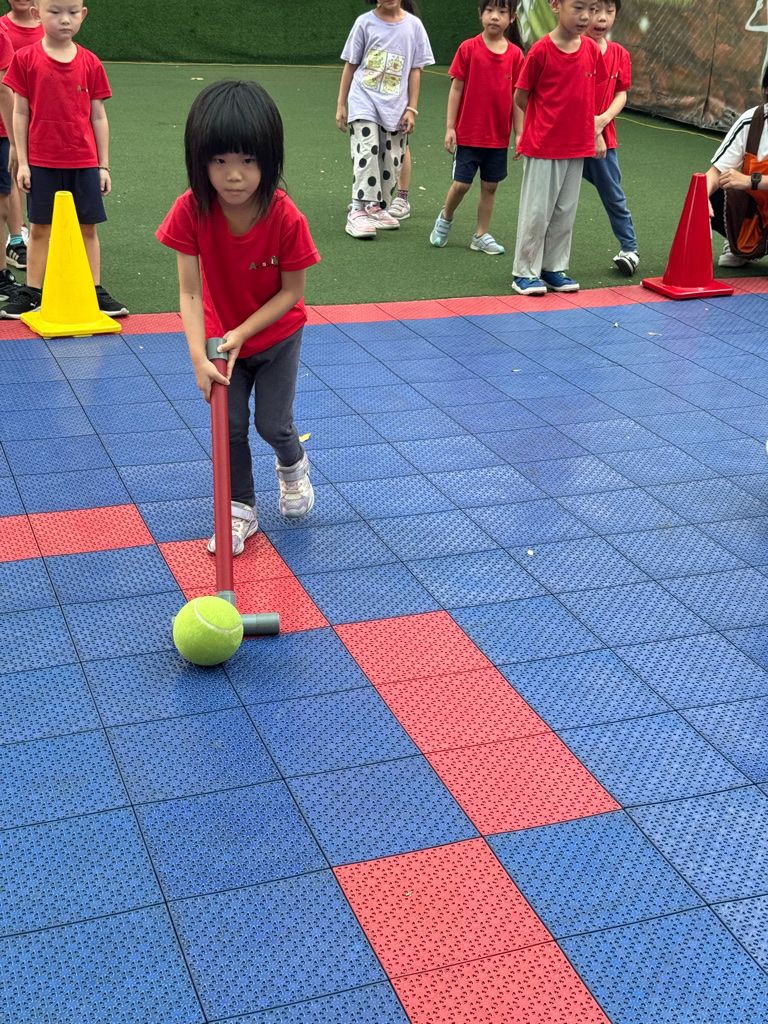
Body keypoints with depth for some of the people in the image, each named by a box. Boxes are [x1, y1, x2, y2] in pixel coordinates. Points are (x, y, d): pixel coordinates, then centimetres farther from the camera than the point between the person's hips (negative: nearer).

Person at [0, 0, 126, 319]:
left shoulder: (90, 63, 2)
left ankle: (95, 290, 15)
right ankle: (31, 293, 16)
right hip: (42, 162, -1)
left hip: (84, 162, 1)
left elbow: (98, 116, 5)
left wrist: (103, 165, 4)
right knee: (40, 227, 6)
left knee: (88, 227, 6)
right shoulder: (26, 59, -2)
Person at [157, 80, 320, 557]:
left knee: (273, 423, 2)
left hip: (276, 336, -2)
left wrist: (242, 333, -24)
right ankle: (241, 510, 24)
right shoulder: (191, 212, -25)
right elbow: (190, 292, -21)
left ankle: (293, 465, 38)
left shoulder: (286, 218, -29)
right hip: (221, 338, 2)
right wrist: (199, 355, -31)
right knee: (230, 427, 4)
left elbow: (291, 292, -17)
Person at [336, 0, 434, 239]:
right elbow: (351, 65, 6)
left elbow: (415, 70, 5)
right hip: (364, 100, -2)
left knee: (391, 161, 6)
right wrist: (341, 105, 6)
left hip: (395, 106, 2)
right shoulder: (365, 22, 0)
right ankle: (359, 211, -18)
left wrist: (411, 109, 1)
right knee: (367, 151, -18)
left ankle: (378, 210, 20)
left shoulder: (413, 25, 2)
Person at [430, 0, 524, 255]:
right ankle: (445, 219, 27)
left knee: (490, 186, 8)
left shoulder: (515, 54, -2)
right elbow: (456, 88, -4)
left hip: (499, 135, 2)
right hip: (467, 132, -2)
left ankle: (481, 236, 21)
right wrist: (450, 127, -6)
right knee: (462, 184, -1)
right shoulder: (469, 48, -7)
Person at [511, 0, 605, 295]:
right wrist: (520, 135, -6)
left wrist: (593, 134, 9)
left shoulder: (592, 50, 2)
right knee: (537, 212, 1)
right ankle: (525, 272, 12)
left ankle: (554, 268, 23)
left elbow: (591, 95, 13)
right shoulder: (541, 50, -12)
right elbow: (520, 97, -4)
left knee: (565, 212, 11)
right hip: (543, 147, -5)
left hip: (578, 147, 5)